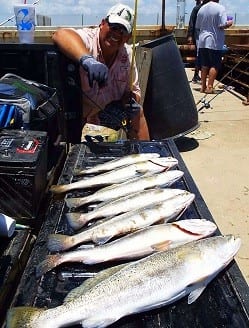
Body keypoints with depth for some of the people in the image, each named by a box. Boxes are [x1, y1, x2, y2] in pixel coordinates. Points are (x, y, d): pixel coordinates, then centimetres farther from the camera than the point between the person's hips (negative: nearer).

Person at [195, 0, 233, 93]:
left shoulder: (201, 9, 7)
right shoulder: (220, 8, -11)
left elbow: (197, 27, 12)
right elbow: (222, 25, -17)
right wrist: (229, 23, 2)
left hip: (202, 41, 5)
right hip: (215, 43, -5)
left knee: (204, 65, 11)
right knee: (215, 65, 2)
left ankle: (203, 86, 14)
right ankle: (209, 87, -1)